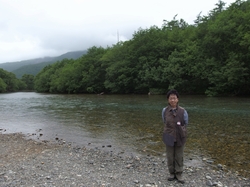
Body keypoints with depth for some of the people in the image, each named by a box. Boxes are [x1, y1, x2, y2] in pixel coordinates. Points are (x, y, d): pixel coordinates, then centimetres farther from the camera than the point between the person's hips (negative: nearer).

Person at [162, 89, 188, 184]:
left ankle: (179, 174, 26)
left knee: (179, 156, 11)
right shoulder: (164, 110, -8)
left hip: (180, 137, 0)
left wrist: (180, 129, 8)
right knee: (170, 156, 11)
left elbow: (186, 123, 5)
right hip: (169, 137, 1)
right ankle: (172, 173, 28)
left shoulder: (183, 111, -11)